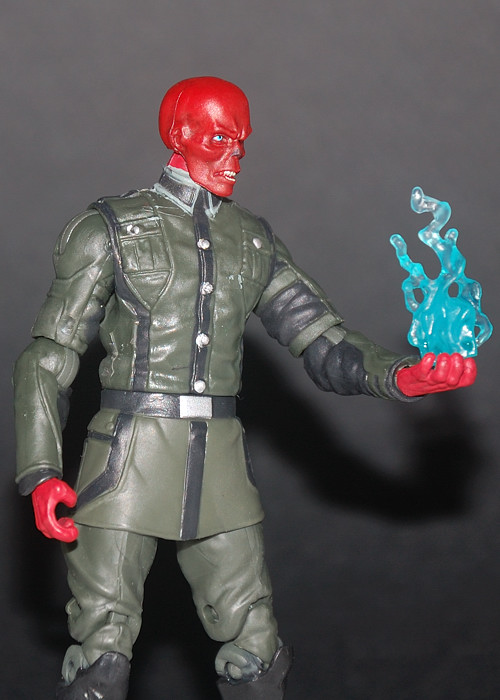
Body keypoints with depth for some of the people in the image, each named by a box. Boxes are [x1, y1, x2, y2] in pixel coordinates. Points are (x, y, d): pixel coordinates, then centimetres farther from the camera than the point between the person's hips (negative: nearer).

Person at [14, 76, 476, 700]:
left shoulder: (253, 241, 14)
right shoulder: (112, 228, 2)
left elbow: (320, 339, 7)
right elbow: (49, 357, 0)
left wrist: (398, 375, -13)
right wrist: (41, 473, -12)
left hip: (220, 461, 4)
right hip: (130, 454, -4)